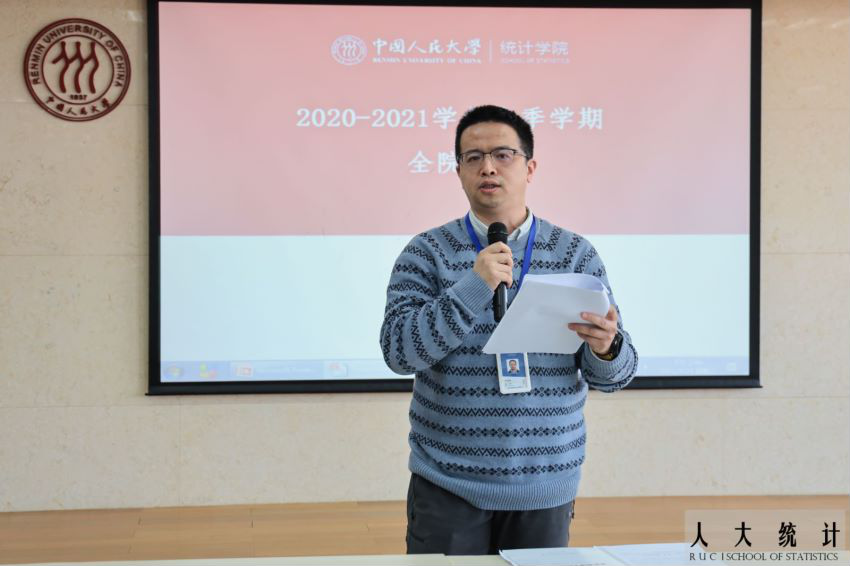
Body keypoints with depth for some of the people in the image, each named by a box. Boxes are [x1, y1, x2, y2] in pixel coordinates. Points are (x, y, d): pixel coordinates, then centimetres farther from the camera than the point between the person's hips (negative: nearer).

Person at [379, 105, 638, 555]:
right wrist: (474, 287, -23)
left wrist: (606, 347, -20)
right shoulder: (426, 253, -1)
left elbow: (615, 374, 3)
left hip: (545, 487, 2)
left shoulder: (576, 255, 3)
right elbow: (399, 350, -13)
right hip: (447, 484, -1)